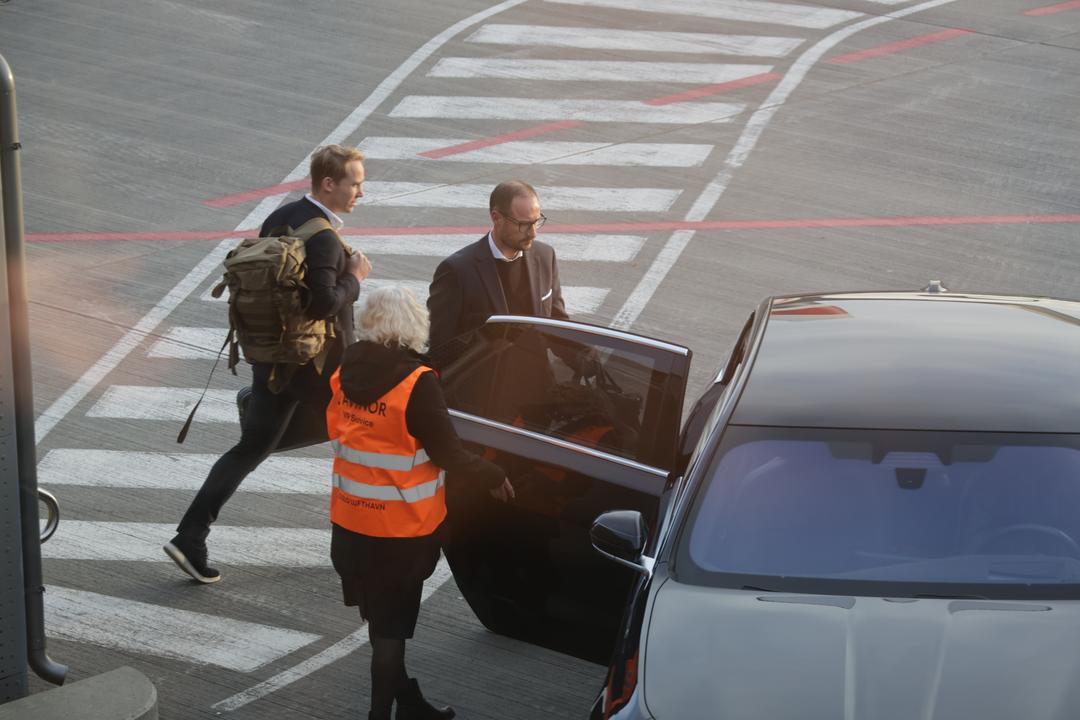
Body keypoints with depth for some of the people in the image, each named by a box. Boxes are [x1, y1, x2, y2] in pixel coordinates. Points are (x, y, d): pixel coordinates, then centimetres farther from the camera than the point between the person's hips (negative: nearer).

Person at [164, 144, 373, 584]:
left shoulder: (280, 218, 5)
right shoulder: (322, 238, -23)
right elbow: (324, 303, -29)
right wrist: (355, 277, -14)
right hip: (316, 363, -8)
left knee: (252, 447, 10)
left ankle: (190, 538, 4)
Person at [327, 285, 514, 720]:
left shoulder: (347, 371, -2)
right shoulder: (417, 382, -21)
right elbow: (446, 452, -16)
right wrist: (493, 478, -2)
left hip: (349, 520, 6)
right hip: (401, 526, -6)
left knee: (382, 620, 20)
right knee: (392, 627, 5)